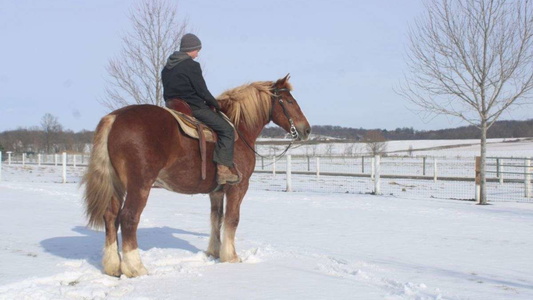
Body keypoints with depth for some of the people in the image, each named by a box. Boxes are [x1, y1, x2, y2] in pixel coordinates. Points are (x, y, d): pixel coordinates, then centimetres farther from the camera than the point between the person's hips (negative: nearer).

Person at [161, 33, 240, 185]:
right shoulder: (192, 66, -11)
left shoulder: (167, 67, 14)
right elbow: (202, 91, -12)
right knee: (226, 129, -6)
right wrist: (215, 104, 4)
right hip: (194, 108, -9)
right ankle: (224, 169, -18)